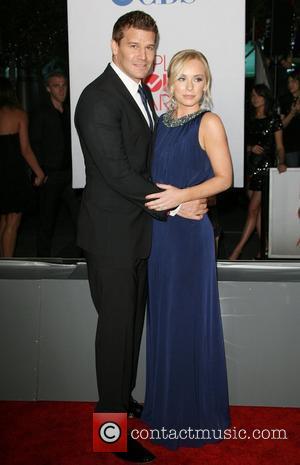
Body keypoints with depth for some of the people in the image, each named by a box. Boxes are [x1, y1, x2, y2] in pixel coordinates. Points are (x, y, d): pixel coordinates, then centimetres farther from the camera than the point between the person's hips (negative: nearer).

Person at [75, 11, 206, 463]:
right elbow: (117, 172, -23)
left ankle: (125, 398, 37)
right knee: (116, 324, 2)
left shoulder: (142, 92, 11)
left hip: (139, 226, 9)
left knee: (133, 319, 18)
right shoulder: (98, 99, -18)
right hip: (112, 232, -9)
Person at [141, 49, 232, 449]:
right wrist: (154, 198, 5)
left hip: (190, 230, -7)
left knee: (190, 317, 3)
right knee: (163, 314, 15)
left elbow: (224, 178, -11)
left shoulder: (209, 123, -8)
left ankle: (196, 411, 22)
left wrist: (182, 195, -22)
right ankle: (167, 403, 33)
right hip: (160, 227, 7)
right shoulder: (163, 121, 11)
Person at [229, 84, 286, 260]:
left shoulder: (274, 119, -2)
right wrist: (251, 148, -6)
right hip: (251, 165, 6)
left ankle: (238, 249, -7)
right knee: (258, 210, 8)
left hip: (266, 166, -6)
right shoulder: (251, 120, 13)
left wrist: (281, 162, -20)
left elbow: (279, 146, -4)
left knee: (253, 209, -8)